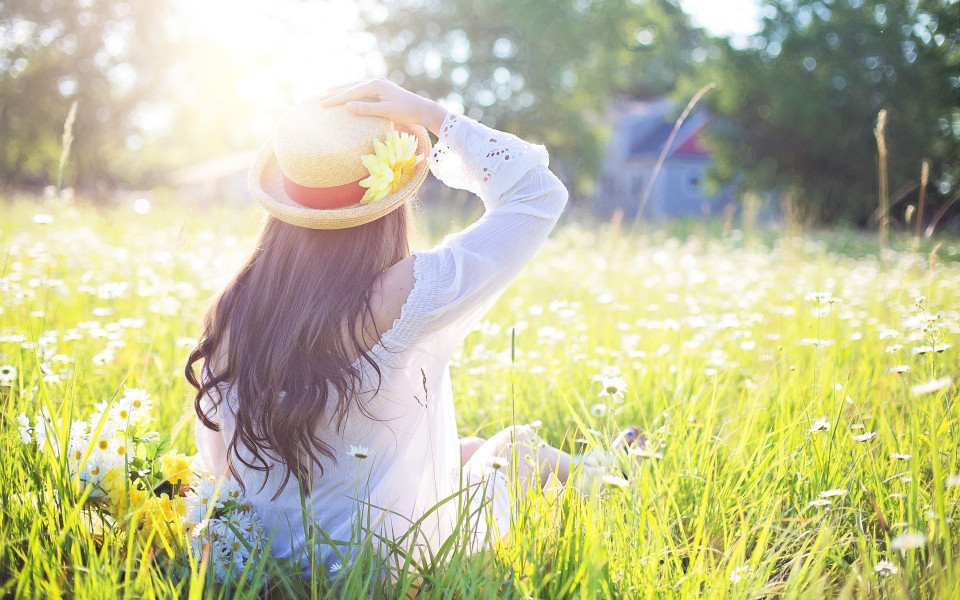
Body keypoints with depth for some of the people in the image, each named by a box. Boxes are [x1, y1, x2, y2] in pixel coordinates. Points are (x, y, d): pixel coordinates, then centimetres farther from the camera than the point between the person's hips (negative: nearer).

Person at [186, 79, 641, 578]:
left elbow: (216, 463, 4)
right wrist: (429, 115, -15)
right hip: (401, 569, -5)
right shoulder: (402, 298, -27)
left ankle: (581, 469, 56)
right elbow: (540, 194, -17)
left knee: (471, 448, 31)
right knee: (516, 443, 25)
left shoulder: (232, 311, -11)